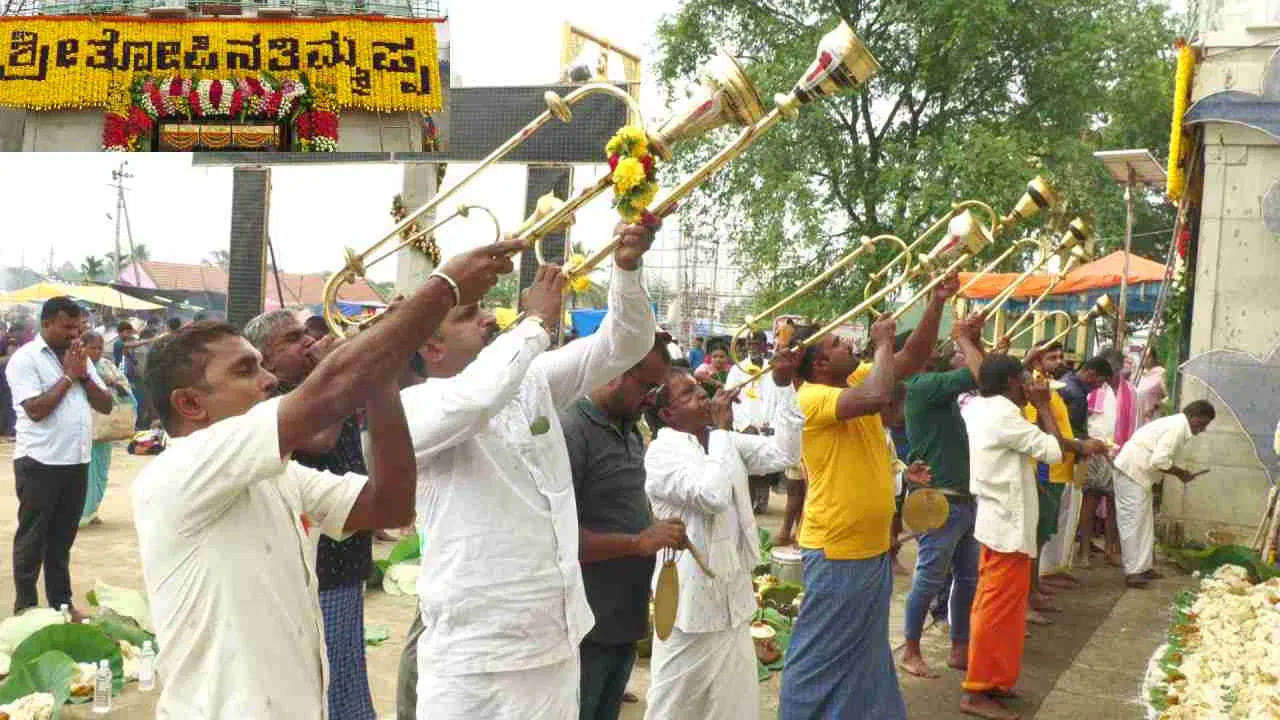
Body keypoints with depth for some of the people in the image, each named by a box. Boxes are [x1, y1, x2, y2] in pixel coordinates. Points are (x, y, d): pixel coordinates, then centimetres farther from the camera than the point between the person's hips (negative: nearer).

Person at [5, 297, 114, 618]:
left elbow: (106, 405, 8)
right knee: (32, 539, 6)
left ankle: (61, 603, 25)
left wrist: (83, 374, -5)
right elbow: (35, 410, -19)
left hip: (77, 462, 6)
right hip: (40, 464, -6)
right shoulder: (25, 358, -8)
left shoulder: (80, 357, 11)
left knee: (63, 538, 16)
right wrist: (68, 376, -13)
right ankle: (25, 607, 17)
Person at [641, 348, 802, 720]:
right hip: (692, 602, -7)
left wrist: (782, 384, -3)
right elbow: (712, 494, -29)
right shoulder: (662, 453, -15)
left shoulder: (723, 441, 9)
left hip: (732, 597, 7)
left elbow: (781, 453, 4)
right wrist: (721, 430, -19)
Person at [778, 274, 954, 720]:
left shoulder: (853, 381, 7)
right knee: (821, 657, 2)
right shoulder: (812, 398, -20)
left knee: (865, 653, 21)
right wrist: (883, 342, -21)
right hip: (836, 553, -9)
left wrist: (937, 303, -1)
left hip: (871, 547, 9)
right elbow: (876, 397, -36)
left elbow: (913, 359, 9)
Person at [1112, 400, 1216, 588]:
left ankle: (1143, 566, 21)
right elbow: (1159, 461, -25)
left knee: (1144, 521, 15)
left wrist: (1180, 472, 7)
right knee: (1133, 521, -8)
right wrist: (1180, 473, -10)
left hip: (1137, 471, 11)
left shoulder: (1177, 425, 15)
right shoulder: (1178, 427, -17)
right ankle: (1133, 571, -6)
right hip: (1133, 471, -11)